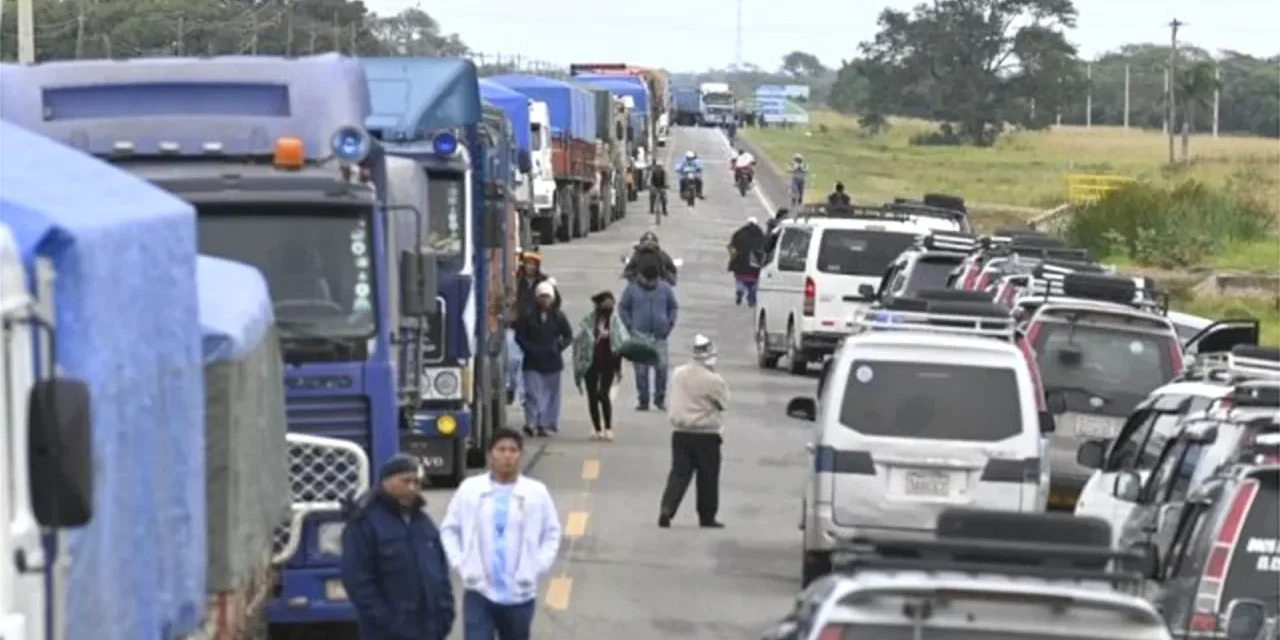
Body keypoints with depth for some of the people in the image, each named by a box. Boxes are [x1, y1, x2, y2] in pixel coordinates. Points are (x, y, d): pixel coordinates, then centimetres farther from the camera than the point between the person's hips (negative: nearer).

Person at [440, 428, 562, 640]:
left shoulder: (537, 492, 0)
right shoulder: (469, 489, 0)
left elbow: (551, 533, 8)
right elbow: (449, 529, 8)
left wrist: (536, 569, -3)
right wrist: (460, 564, -3)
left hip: (520, 594, 1)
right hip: (478, 592, -1)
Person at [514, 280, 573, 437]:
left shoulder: (558, 317, 1)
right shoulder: (528, 316, -3)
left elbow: (569, 336, 7)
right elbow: (519, 336, 1)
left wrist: (559, 347, -6)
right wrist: (529, 348, -10)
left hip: (552, 361, 2)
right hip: (533, 362, -2)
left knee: (551, 393, 9)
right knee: (533, 393, -9)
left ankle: (547, 424, 17)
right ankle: (532, 423, -14)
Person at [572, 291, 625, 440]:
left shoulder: (615, 320, 1)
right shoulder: (588, 321, -7)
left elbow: (620, 344, 7)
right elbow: (579, 342, -5)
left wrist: (618, 367, 6)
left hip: (608, 362, 0)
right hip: (591, 362, 0)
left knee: (603, 395, -12)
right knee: (593, 397, 5)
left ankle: (608, 428, -3)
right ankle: (598, 429, 16)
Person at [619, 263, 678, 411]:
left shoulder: (665, 289, 4)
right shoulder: (632, 289, 0)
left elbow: (674, 308, 13)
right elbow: (623, 308, 6)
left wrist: (670, 324, 2)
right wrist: (629, 326, -4)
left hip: (659, 336, 1)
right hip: (639, 335, -1)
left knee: (661, 366, -7)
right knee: (641, 370, 1)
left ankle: (660, 398, 7)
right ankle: (642, 400, 9)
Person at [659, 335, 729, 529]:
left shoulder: (678, 373, 2)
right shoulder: (714, 380, -16)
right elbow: (723, 403, -5)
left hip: (680, 432, 4)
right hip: (706, 434, -4)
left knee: (679, 473, 6)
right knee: (708, 477, 8)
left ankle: (667, 509, -11)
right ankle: (707, 517, 14)